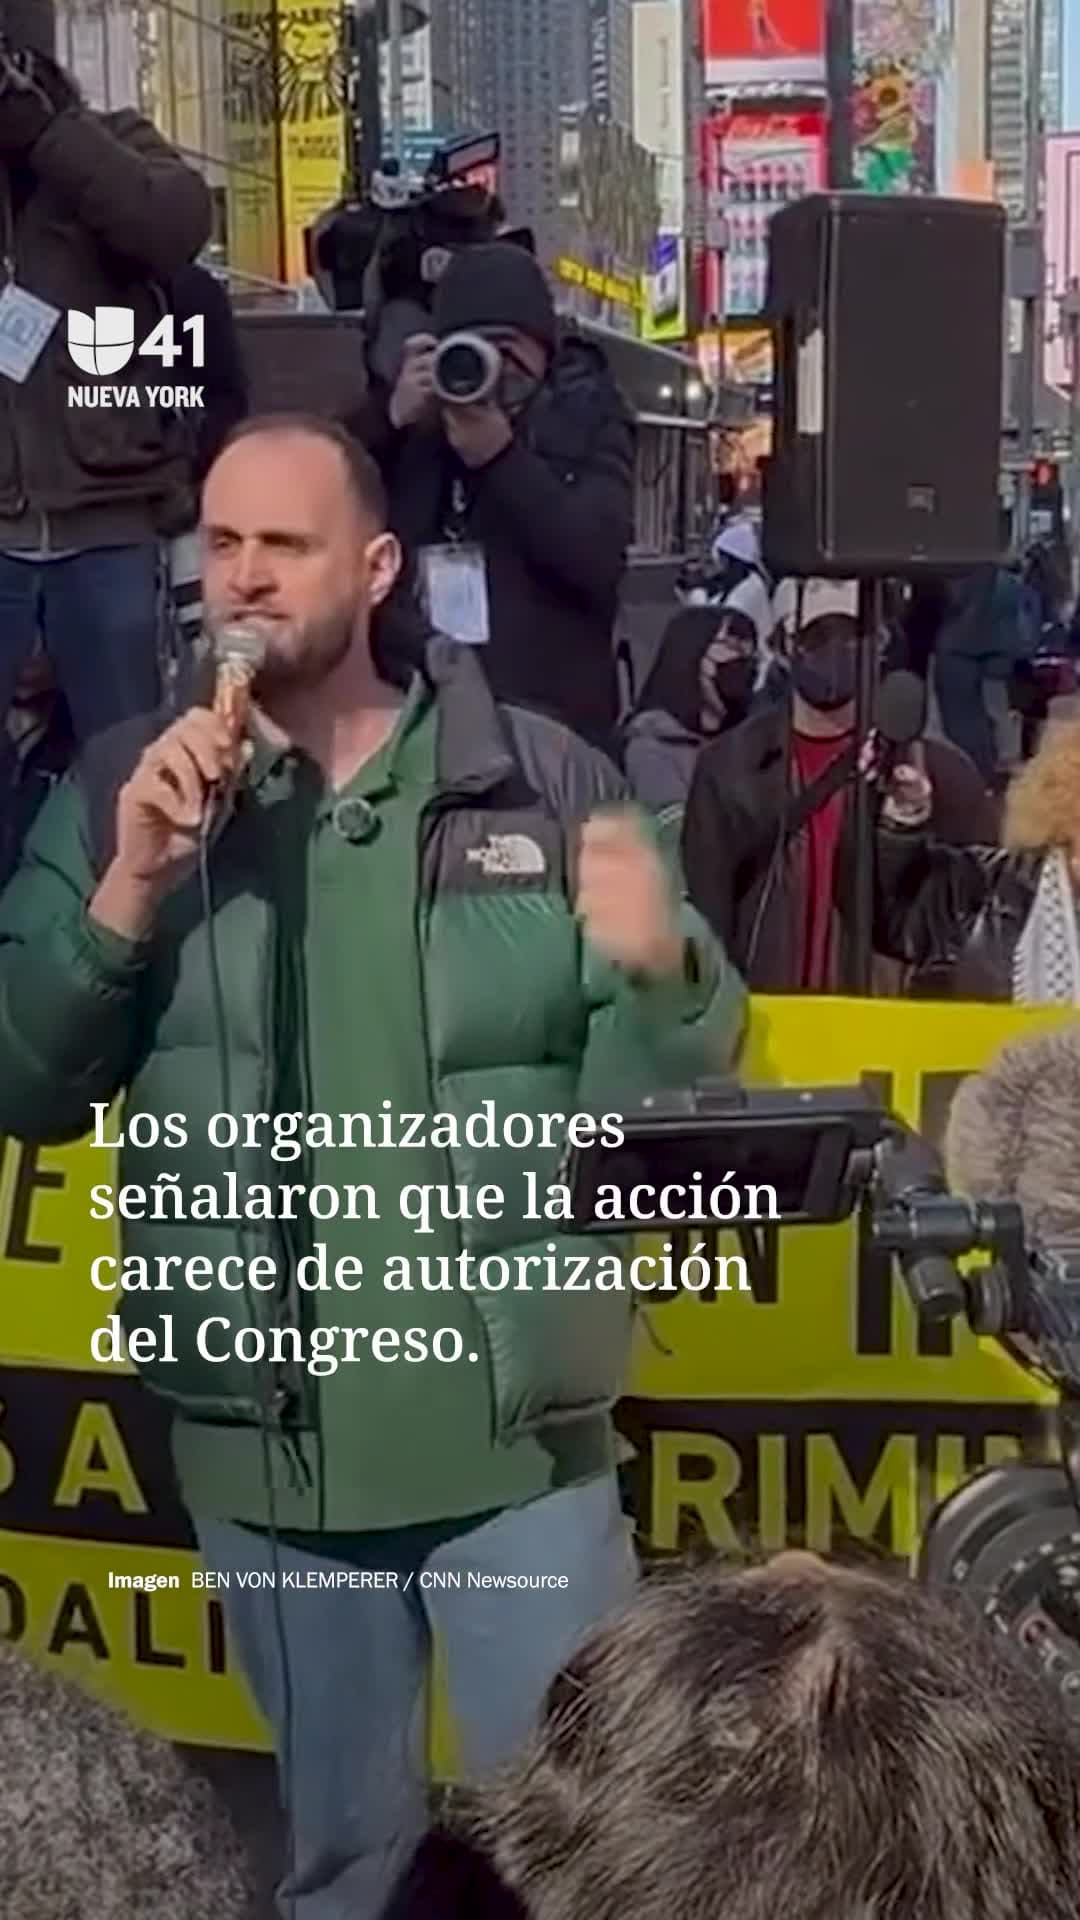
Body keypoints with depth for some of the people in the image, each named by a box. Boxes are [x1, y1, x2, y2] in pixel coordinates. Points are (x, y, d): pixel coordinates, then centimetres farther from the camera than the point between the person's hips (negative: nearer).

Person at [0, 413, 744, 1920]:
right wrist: (127, 891, -19)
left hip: (519, 1438, -2)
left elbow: (662, 1108, -4)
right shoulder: (126, 796, 0)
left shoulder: (546, 784, -5)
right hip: (260, 1446, 2)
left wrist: (655, 969, -25)